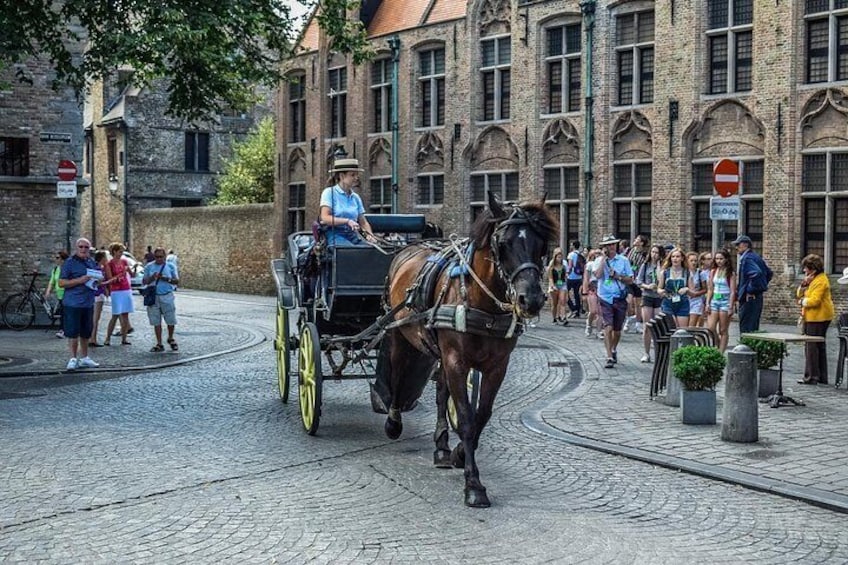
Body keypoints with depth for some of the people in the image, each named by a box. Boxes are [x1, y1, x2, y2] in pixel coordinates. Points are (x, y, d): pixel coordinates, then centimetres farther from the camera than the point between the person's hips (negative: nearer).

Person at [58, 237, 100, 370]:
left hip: (88, 303, 6)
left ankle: (84, 358, 23)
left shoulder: (92, 262, 13)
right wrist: (79, 280, -20)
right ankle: (73, 358, 3)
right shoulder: (70, 262, -6)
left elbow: (97, 278, 28)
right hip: (73, 303, -6)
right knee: (73, 333, -4)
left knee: (86, 333, 13)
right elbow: (61, 283, -10)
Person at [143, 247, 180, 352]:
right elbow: (144, 281, 5)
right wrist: (152, 278, -14)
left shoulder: (170, 266, 5)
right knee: (156, 322, 3)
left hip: (167, 296, -1)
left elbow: (177, 281, 3)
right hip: (153, 297, 1)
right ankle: (159, 344, 10)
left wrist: (166, 279, -14)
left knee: (171, 321, 1)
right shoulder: (149, 267, 7)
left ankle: (171, 339, 26)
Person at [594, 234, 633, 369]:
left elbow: (630, 280, 6)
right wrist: (604, 257, -12)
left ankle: (614, 350, 38)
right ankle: (609, 358, -17)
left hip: (620, 298, 2)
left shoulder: (623, 260, 5)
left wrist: (618, 277, -10)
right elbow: (598, 275, -17)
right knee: (608, 327, -15)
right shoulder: (600, 260, 3)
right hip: (605, 298, -2)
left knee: (617, 329, 13)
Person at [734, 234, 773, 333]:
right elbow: (769, 273, 26)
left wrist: (750, 290, -20)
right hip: (757, 297, 10)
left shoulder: (746, 258, -14)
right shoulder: (756, 257, 16)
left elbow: (756, 273, -29)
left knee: (745, 329, -9)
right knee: (753, 328, 14)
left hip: (749, 298, -10)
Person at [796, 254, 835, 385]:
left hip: (818, 318, -11)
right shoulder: (812, 279, 19)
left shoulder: (820, 281, -14)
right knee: (819, 346, 14)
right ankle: (822, 377, 21)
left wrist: (802, 302, -7)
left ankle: (811, 377, -8)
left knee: (812, 346, -10)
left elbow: (814, 301, -24)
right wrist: (803, 284, 0)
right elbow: (799, 295, 16)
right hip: (811, 317, 11)